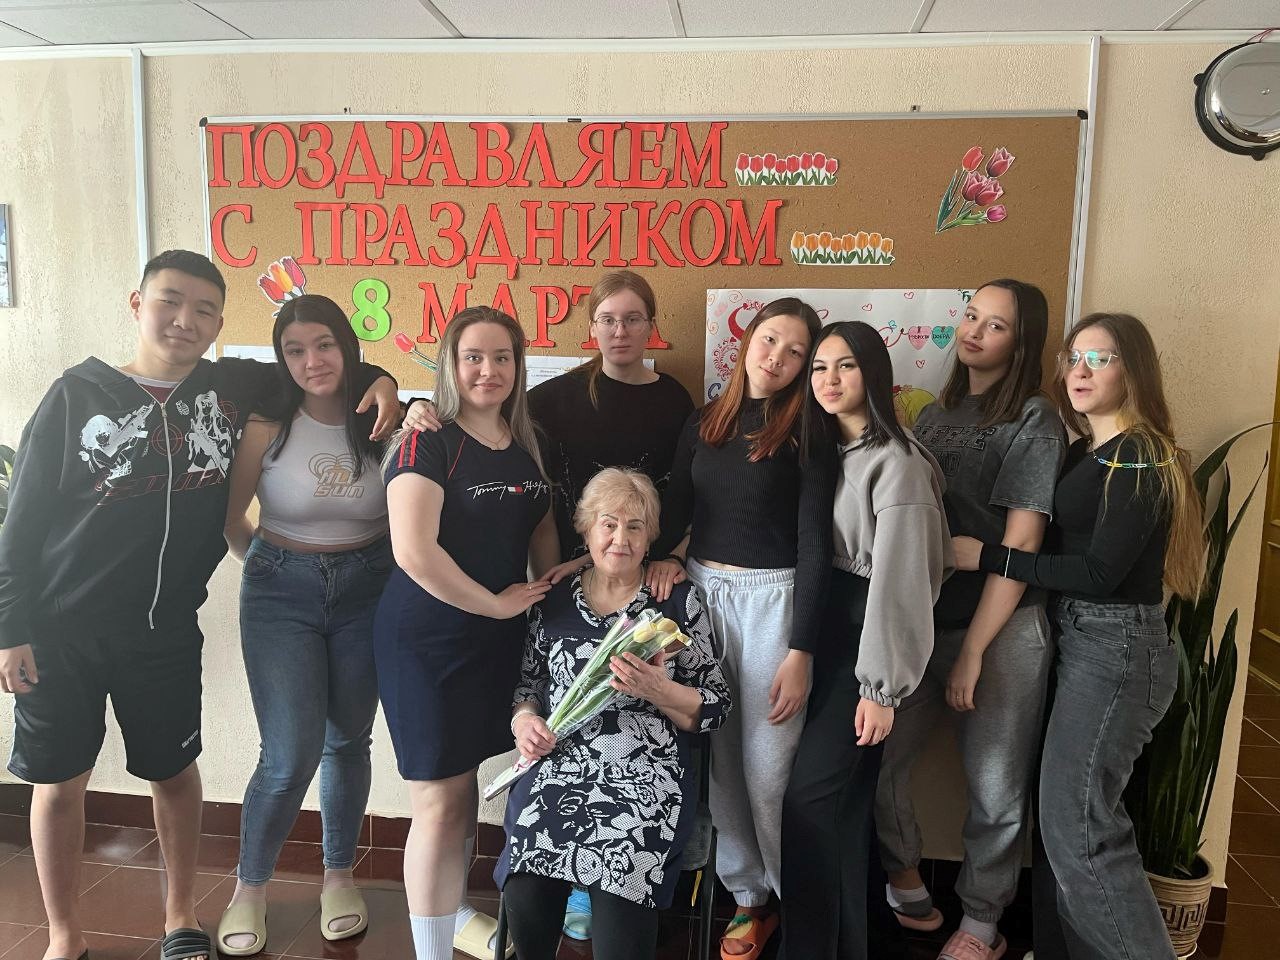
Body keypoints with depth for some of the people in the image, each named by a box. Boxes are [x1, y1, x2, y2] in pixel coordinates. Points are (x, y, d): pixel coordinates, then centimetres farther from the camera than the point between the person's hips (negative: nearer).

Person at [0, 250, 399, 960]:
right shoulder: (78, 393, -5)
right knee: (59, 781, 11)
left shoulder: (236, 388, -1)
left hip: (167, 630, 1)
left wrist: (378, 379, -6)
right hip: (61, 629, 0)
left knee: (174, 771, 13)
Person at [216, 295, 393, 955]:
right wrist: (263, 563, 10)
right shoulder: (269, 426, -11)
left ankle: (339, 875, 35)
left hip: (366, 590, 2)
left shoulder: (381, 425, -5)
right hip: (282, 591, -2)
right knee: (291, 754, -5)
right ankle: (250, 886, 22)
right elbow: (229, 517, 1)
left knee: (348, 743, 12)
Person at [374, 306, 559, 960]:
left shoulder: (525, 444, 7)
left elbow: (542, 528, 18)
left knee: (464, 777, 20)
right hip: (429, 637, -6)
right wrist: (494, 603, -15)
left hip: (499, 637, 7)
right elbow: (413, 550, -25)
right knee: (439, 800, 2)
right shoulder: (429, 444, -14)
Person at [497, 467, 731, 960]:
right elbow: (527, 679, 23)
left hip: (646, 771, -2)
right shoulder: (554, 598, 13)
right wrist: (523, 718, 2)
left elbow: (715, 708, 8)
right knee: (526, 899, -24)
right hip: (558, 764, 2)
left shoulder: (679, 600, 7)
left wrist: (659, 691, -11)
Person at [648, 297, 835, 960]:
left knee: (767, 763, 0)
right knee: (715, 755, 10)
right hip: (701, 589, 5)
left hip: (772, 599, -4)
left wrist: (800, 652, -12)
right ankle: (747, 895, 29)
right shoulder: (703, 423, 8)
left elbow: (814, 545, -8)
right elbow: (675, 507, 13)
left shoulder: (806, 433, -5)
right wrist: (659, 556, -9)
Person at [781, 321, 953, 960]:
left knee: (808, 794, -6)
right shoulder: (829, 450, 10)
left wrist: (882, 688, -17)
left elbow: (896, 580, -19)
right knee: (843, 799, 15)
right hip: (830, 630, 8)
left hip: (867, 639, -8)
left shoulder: (896, 463, -17)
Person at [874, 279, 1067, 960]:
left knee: (995, 787, 7)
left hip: (1002, 629, -5)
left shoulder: (1034, 422, -7)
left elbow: (1020, 546, -12)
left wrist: (973, 651, -13)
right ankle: (903, 872, 33)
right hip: (923, 621, 5)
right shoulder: (935, 415, 11)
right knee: (878, 759, 6)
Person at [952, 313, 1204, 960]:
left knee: (1077, 827, -4)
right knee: (1081, 816, 14)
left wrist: (985, 556, -17)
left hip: (1116, 650, -8)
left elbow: (1098, 573, -20)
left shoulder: (1140, 458, -13)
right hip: (1083, 641, 9)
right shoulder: (1087, 453, 12)